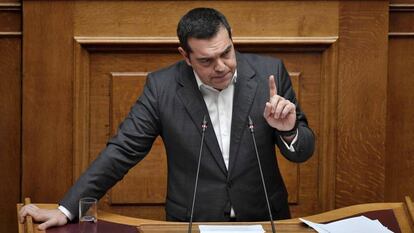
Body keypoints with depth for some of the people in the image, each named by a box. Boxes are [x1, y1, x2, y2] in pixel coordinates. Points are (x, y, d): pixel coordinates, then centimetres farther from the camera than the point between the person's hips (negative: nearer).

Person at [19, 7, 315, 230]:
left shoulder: (269, 73, -5)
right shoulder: (162, 86, -6)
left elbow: (302, 152, 2)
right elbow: (122, 150, -3)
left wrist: (288, 130, -21)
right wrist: (67, 209, -8)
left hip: (264, 220, 1)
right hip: (192, 222, 0)